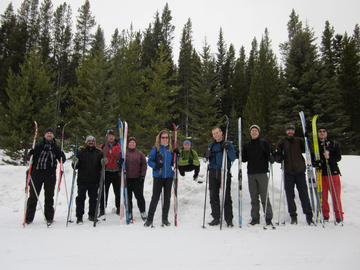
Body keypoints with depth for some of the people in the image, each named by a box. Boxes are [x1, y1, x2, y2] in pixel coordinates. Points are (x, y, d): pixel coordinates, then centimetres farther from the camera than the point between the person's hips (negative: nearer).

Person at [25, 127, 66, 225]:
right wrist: (31, 153, -15)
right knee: (33, 196, 3)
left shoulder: (56, 147, 12)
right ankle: (29, 217, 13)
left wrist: (61, 156, -13)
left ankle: (49, 217, 15)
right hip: (37, 173, 0)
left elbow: (63, 159, 8)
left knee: (49, 197, 6)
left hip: (50, 174, 0)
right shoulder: (38, 145, 10)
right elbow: (30, 156, 6)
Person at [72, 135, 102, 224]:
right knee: (81, 198, -1)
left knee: (93, 198, 8)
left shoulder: (98, 153, 11)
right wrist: (75, 163, -18)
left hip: (94, 180, 2)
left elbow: (101, 167, 14)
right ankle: (79, 216, 6)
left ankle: (92, 215, 20)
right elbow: (76, 166, 3)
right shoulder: (81, 152, 6)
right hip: (82, 180, -2)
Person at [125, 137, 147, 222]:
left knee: (139, 196, 1)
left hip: (137, 178, -1)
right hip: (127, 178, 1)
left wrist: (142, 175, -2)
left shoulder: (139, 153, 7)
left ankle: (143, 212, 13)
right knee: (128, 197, 5)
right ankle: (129, 213, 17)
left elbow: (144, 164, 5)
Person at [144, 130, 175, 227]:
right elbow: (150, 161, -1)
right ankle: (149, 219, 9)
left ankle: (165, 219, 21)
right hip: (158, 176, -3)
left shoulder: (171, 149, 10)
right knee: (155, 198, -3)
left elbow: (173, 163, 13)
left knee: (167, 198, 9)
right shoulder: (155, 149, 0)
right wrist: (156, 165, -19)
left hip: (169, 176, 4)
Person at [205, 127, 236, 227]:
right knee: (213, 196, 6)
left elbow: (233, 158, -2)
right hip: (213, 173, 4)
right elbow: (208, 159, 20)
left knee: (226, 196, -2)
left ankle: (229, 219, 6)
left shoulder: (228, 144, 4)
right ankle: (216, 218, 16)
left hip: (224, 172, -4)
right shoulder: (211, 145, 15)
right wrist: (207, 156, -2)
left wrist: (228, 150, -18)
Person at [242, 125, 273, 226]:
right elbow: (244, 159, 13)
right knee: (254, 198, 7)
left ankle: (268, 218, 4)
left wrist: (271, 158, -20)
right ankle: (255, 218, 14)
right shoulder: (247, 145, 15)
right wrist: (241, 154, -6)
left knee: (264, 197, -4)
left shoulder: (264, 143, 7)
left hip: (262, 173, -3)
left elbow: (270, 155, 1)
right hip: (251, 174, 3)